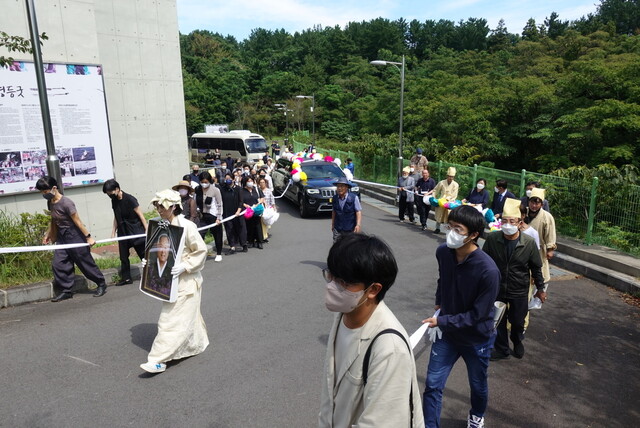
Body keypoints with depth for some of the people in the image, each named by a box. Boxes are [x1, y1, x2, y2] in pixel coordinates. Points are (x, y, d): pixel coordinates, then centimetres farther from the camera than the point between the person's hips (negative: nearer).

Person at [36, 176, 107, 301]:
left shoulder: (66, 203, -22)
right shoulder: (50, 203, 3)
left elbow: (77, 221, -20)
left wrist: (88, 237, -16)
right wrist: (48, 234, 23)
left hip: (75, 235, -8)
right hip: (62, 237, 8)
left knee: (85, 262, 1)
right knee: (58, 264, 3)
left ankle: (101, 284, 17)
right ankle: (66, 290, 14)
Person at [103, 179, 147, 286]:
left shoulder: (129, 199, -15)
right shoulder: (114, 201, 5)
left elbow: (140, 215, -14)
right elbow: (116, 217, 14)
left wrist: (146, 229, -16)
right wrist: (113, 231, 12)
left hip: (135, 230, -7)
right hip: (123, 231, 7)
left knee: (144, 253, 0)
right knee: (123, 256, 10)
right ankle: (126, 278, 19)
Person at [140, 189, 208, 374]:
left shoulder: (187, 226, -18)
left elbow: (201, 251, -14)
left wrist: (184, 266, -23)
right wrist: (149, 261, 0)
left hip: (186, 281, -7)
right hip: (169, 280, 7)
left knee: (173, 320, -3)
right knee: (187, 316, 20)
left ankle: (159, 360, 2)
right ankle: (197, 344, 39)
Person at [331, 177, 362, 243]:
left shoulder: (354, 198, -11)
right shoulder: (335, 199, 1)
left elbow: (358, 212, -12)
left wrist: (358, 225, -23)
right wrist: (332, 224, 18)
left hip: (350, 229, -2)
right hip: (337, 229, 3)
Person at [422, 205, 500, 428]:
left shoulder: (488, 270, -31)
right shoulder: (443, 252, -15)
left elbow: (477, 315, -23)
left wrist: (441, 321, -23)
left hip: (476, 339, -3)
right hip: (447, 334, 3)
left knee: (477, 385, 22)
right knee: (432, 385, 2)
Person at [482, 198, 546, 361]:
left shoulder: (529, 242, -15)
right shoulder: (492, 239, -15)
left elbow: (536, 268, -2)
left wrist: (540, 288, 6)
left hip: (519, 292, 0)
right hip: (496, 288, 1)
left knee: (517, 321, 17)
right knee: (498, 321, 14)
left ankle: (517, 342, 48)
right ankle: (501, 349, 35)